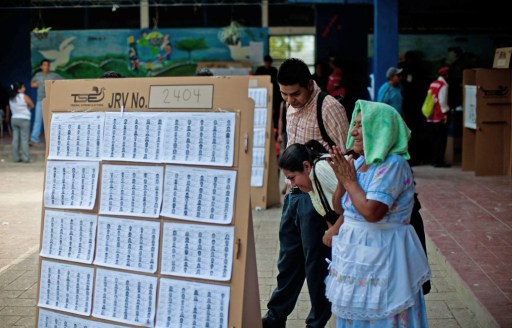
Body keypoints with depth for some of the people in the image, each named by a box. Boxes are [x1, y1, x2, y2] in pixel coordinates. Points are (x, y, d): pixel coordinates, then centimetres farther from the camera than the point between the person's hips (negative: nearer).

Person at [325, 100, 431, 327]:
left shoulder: (393, 164, -18)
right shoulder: (360, 161, 7)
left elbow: (371, 212, -28)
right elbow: (339, 208, 12)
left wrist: (349, 180, -14)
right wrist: (341, 178, -5)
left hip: (382, 256, -8)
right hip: (356, 254, 9)